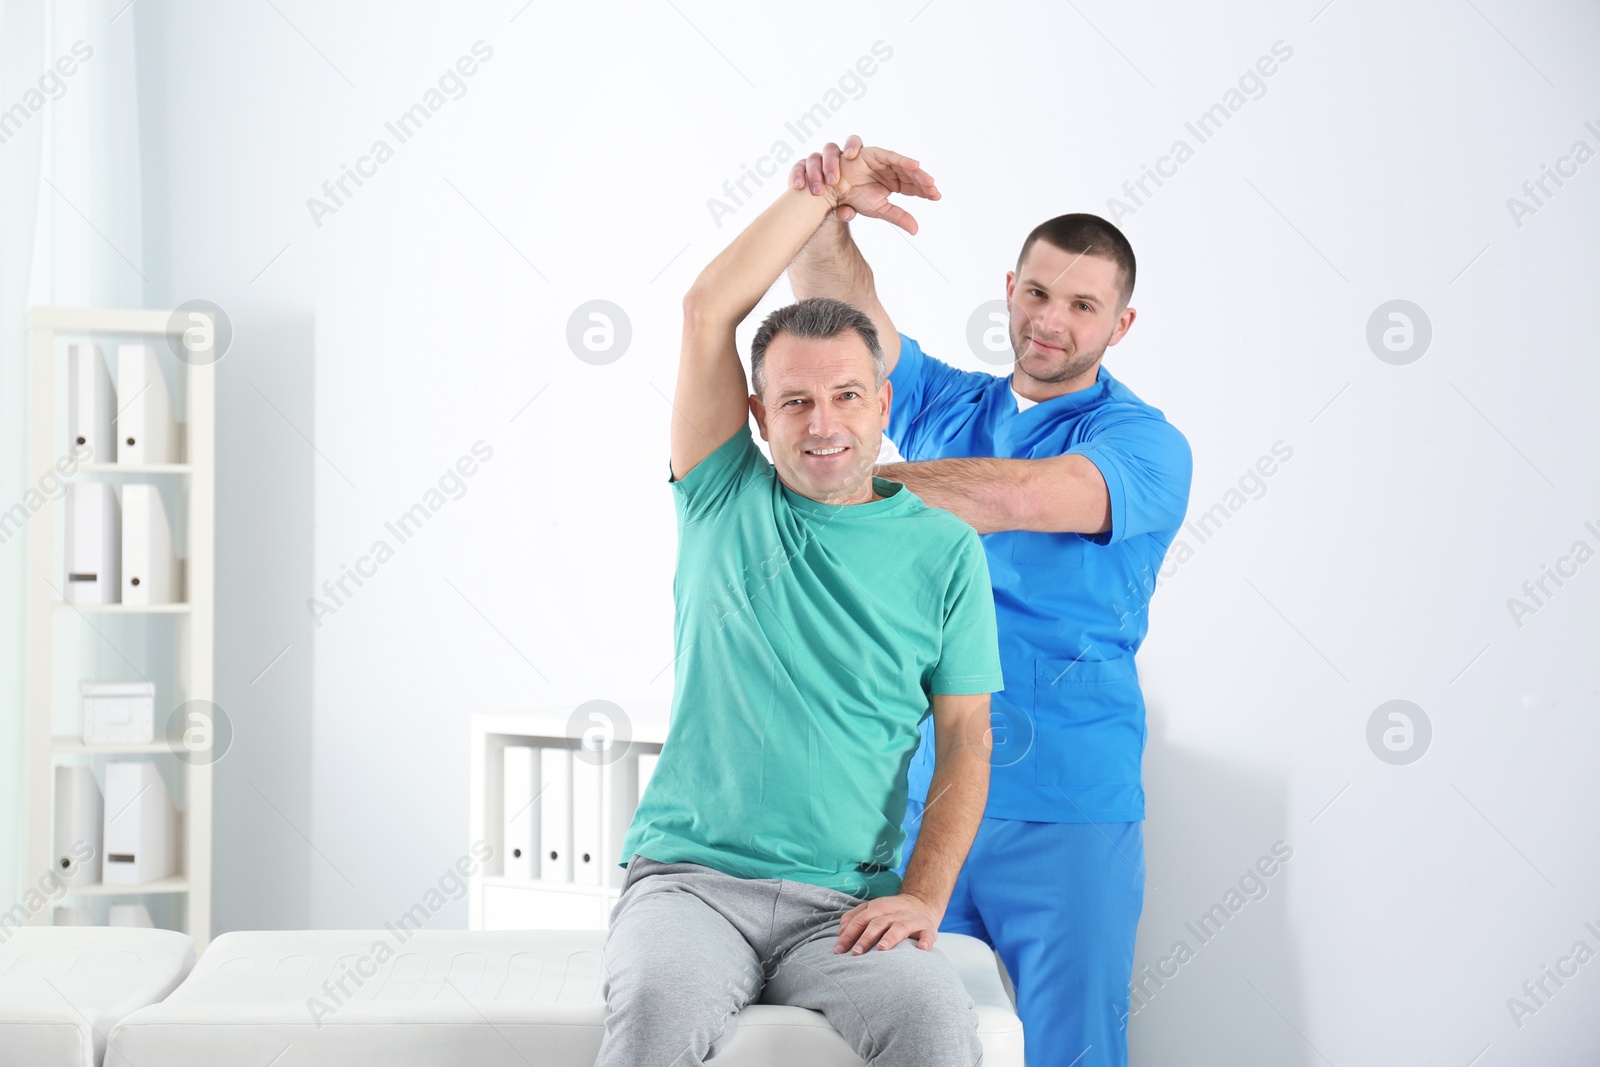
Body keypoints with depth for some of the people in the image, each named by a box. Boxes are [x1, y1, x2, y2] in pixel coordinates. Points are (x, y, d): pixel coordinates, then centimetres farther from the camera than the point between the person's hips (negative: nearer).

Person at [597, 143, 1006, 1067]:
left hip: (846, 903, 1)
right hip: (690, 878, 0)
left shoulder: (944, 549, 9)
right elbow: (709, 310, 0)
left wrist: (924, 894, -7)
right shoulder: (728, 502, 9)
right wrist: (828, 191, 7)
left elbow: (966, 739, 7)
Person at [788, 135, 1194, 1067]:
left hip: (1064, 813, -4)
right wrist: (826, 216, -22)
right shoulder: (947, 405, 11)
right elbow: (838, 300, 0)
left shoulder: (1145, 446, -6)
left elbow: (1019, 499, -24)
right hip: (920, 792, 4)